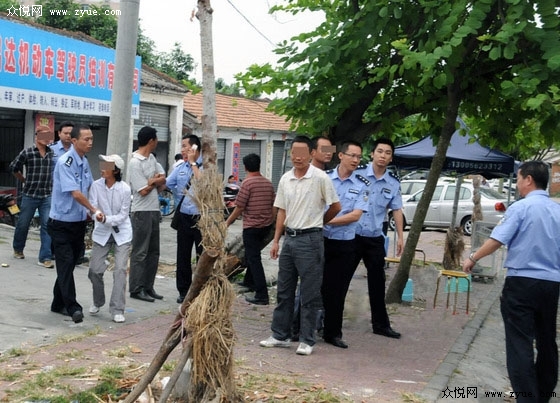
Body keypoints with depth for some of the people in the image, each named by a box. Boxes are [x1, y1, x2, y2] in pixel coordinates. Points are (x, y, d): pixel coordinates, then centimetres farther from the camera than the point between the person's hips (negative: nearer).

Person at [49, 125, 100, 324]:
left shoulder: (84, 162, 6)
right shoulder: (65, 162, -18)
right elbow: (76, 193, -22)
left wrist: (94, 211, 2)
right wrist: (94, 210, -14)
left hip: (79, 222, 8)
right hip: (62, 223, -8)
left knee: (70, 264, 13)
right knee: (65, 265, -8)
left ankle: (59, 303, 25)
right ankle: (72, 307, -8)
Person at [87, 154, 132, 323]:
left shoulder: (124, 188, -14)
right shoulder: (96, 185, -8)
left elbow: (123, 214, -11)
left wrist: (107, 219, -26)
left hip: (122, 233, -2)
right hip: (102, 233, 2)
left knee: (120, 269, -9)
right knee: (95, 270, 1)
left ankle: (117, 310, -3)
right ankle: (97, 302, 27)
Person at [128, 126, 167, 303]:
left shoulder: (152, 158, 10)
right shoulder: (135, 163, -15)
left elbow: (163, 180, 10)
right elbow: (143, 191, -16)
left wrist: (153, 182, -10)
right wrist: (156, 182, 1)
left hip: (154, 210, 9)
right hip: (142, 212, -8)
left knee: (153, 251, 12)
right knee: (140, 252, -2)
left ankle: (148, 287, 20)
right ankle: (136, 289, 5)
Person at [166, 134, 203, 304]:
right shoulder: (180, 168, 12)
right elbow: (166, 185, 15)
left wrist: (193, 163, -15)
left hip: (201, 217, -6)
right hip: (184, 217, 6)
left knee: (203, 256, 2)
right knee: (183, 256, 11)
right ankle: (184, 291, 21)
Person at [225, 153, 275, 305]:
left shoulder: (248, 183, -14)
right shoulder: (268, 183, 6)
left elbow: (239, 207, -14)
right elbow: (273, 206, 11)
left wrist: (227, 222, -3)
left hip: (251, 226, -7)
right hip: (266, 225, 7)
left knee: (254, 259, -4)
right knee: (252, 254, 25)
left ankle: (262, 295, -8)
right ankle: (249, 281, 41)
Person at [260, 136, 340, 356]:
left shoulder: (320, 178, -9)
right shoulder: (285, 179, 8)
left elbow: (335, 207, -1)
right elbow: (282, 211, 12)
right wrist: (276, 240, 9)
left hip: (309, 239, -6)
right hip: (289, 238, 6)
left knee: (309, 294, 1)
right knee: (284, 291, 12)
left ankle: (307, 340, 10)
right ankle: (280, 335, 22)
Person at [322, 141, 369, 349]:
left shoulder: (362, 185, 0)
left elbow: (356, 215, -8)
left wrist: (328, 221, -15)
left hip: (344, 244, 1)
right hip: (319, 240, 0)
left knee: (336, 291, 9)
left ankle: (332, 332, 21)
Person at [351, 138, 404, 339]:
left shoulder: (393, 183, 4)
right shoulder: (357, 174, -7)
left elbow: (397, 210, 11)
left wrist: (400, 236, 8)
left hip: (375, 239, 3)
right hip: (352, 235, -3)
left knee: (377, 282, 11)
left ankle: (381, 324, 21)